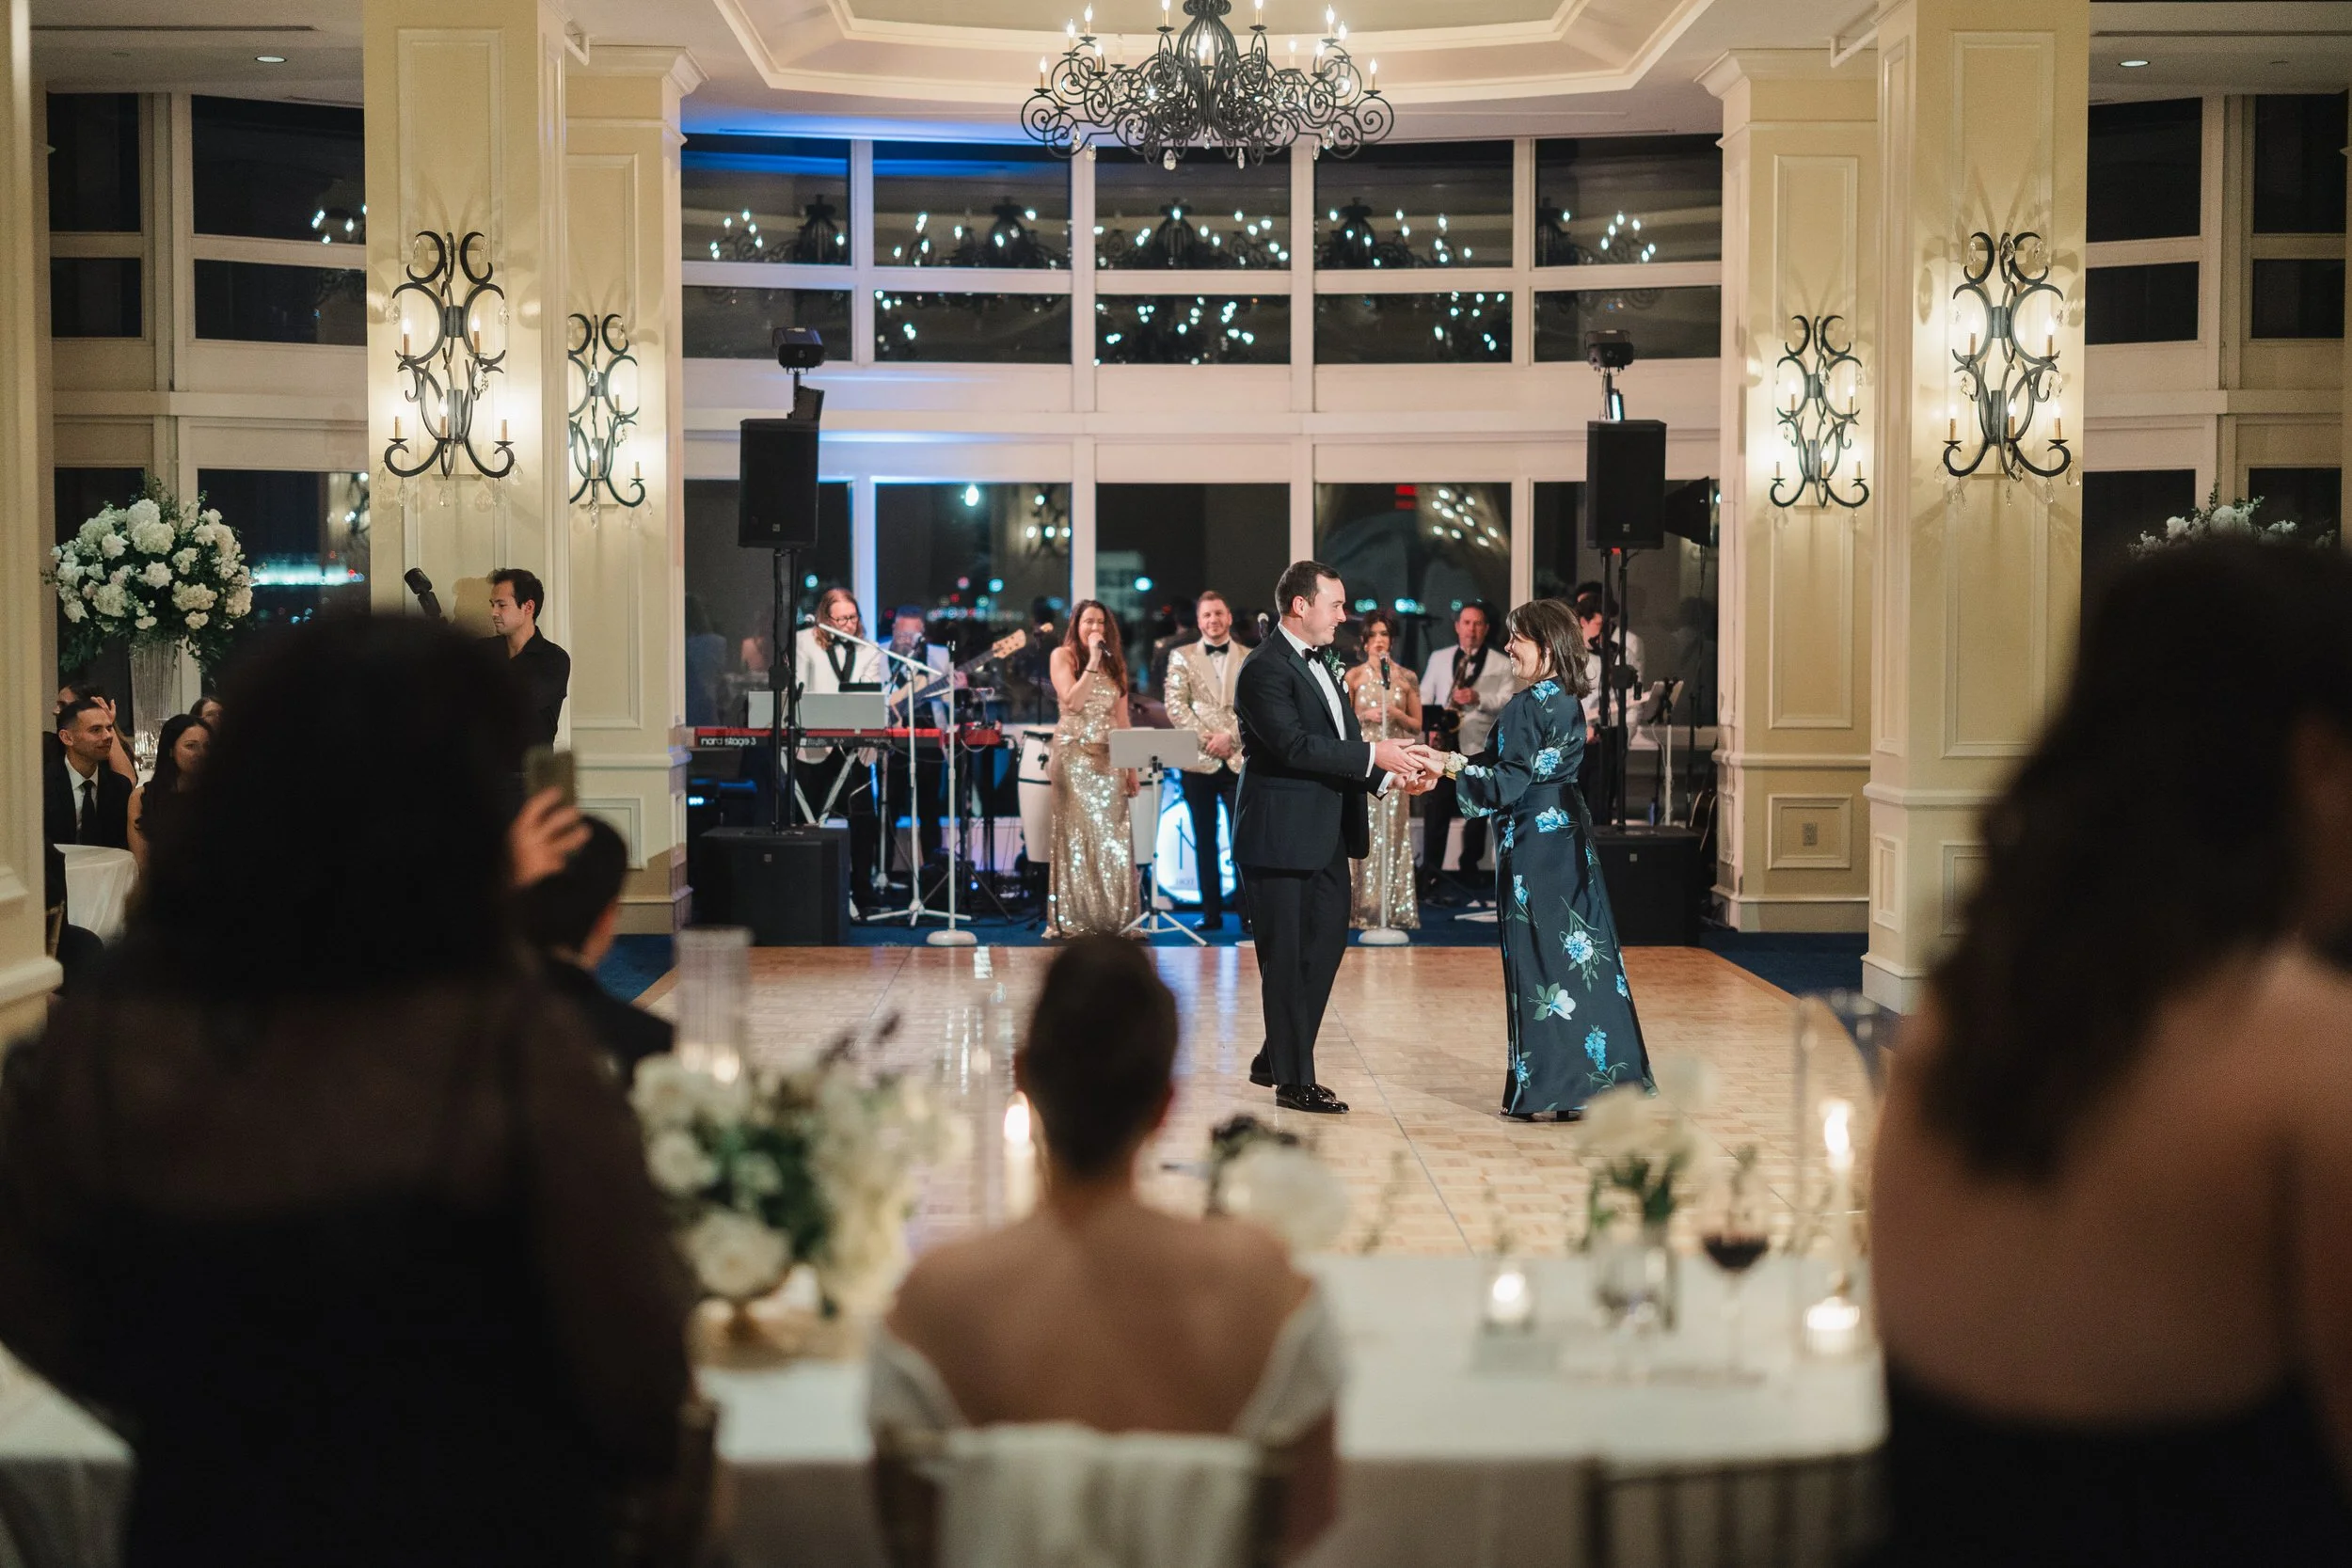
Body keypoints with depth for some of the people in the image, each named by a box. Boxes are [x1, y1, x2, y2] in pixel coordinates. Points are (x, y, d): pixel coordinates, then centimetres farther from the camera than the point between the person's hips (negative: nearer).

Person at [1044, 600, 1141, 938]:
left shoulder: (1115, 662, 15)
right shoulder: (1063, 656, 2)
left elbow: (1122, 718, 14)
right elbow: (1072, 701, -14)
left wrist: (1131, 764, 9)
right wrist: (1092, 661, -14)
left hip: (1109, 757, 4)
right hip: (1074, 755, -4)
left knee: (1113, 837, -1)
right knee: (1077, 835, -5)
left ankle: (1115, 917, 3)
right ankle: (1073, 919, -1)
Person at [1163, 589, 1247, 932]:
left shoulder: (1252, 659, 10)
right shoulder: (1182, 657, 9)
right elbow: (1175, 706, 0)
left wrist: (1230, 736, -12)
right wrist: (1205, 738, -10)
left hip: (1240, 759, -1)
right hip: (1198, 762, 1)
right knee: (1205, 841, 5)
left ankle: (1248, 913, -4)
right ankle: (1211, 913, 10)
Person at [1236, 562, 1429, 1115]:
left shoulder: (1320, 660, 15)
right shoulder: (1265, 669, -15)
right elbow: (1295, 745, -25)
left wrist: (1390, 773, 3)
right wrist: (1372, 755, -23)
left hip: (1327, 835, 10)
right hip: (1282, 836, -10)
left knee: (1326, 945, 14)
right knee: (1287, 959, 0)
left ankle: (1274, 1061, 26)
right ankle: (1294, 1082, 9)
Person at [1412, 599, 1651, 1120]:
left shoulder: (1529, 706, -16)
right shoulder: (1567, 701, 12)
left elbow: (1508, 781, -15)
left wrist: (1450, 766, -6)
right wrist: (1455, 761, 9)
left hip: (1534, 845, -9)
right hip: (1569, 839, 9)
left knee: (1540, 961, -3)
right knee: (1580, 955, 10)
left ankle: (1547, 1089, 2)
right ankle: (1595, 1076, 15)